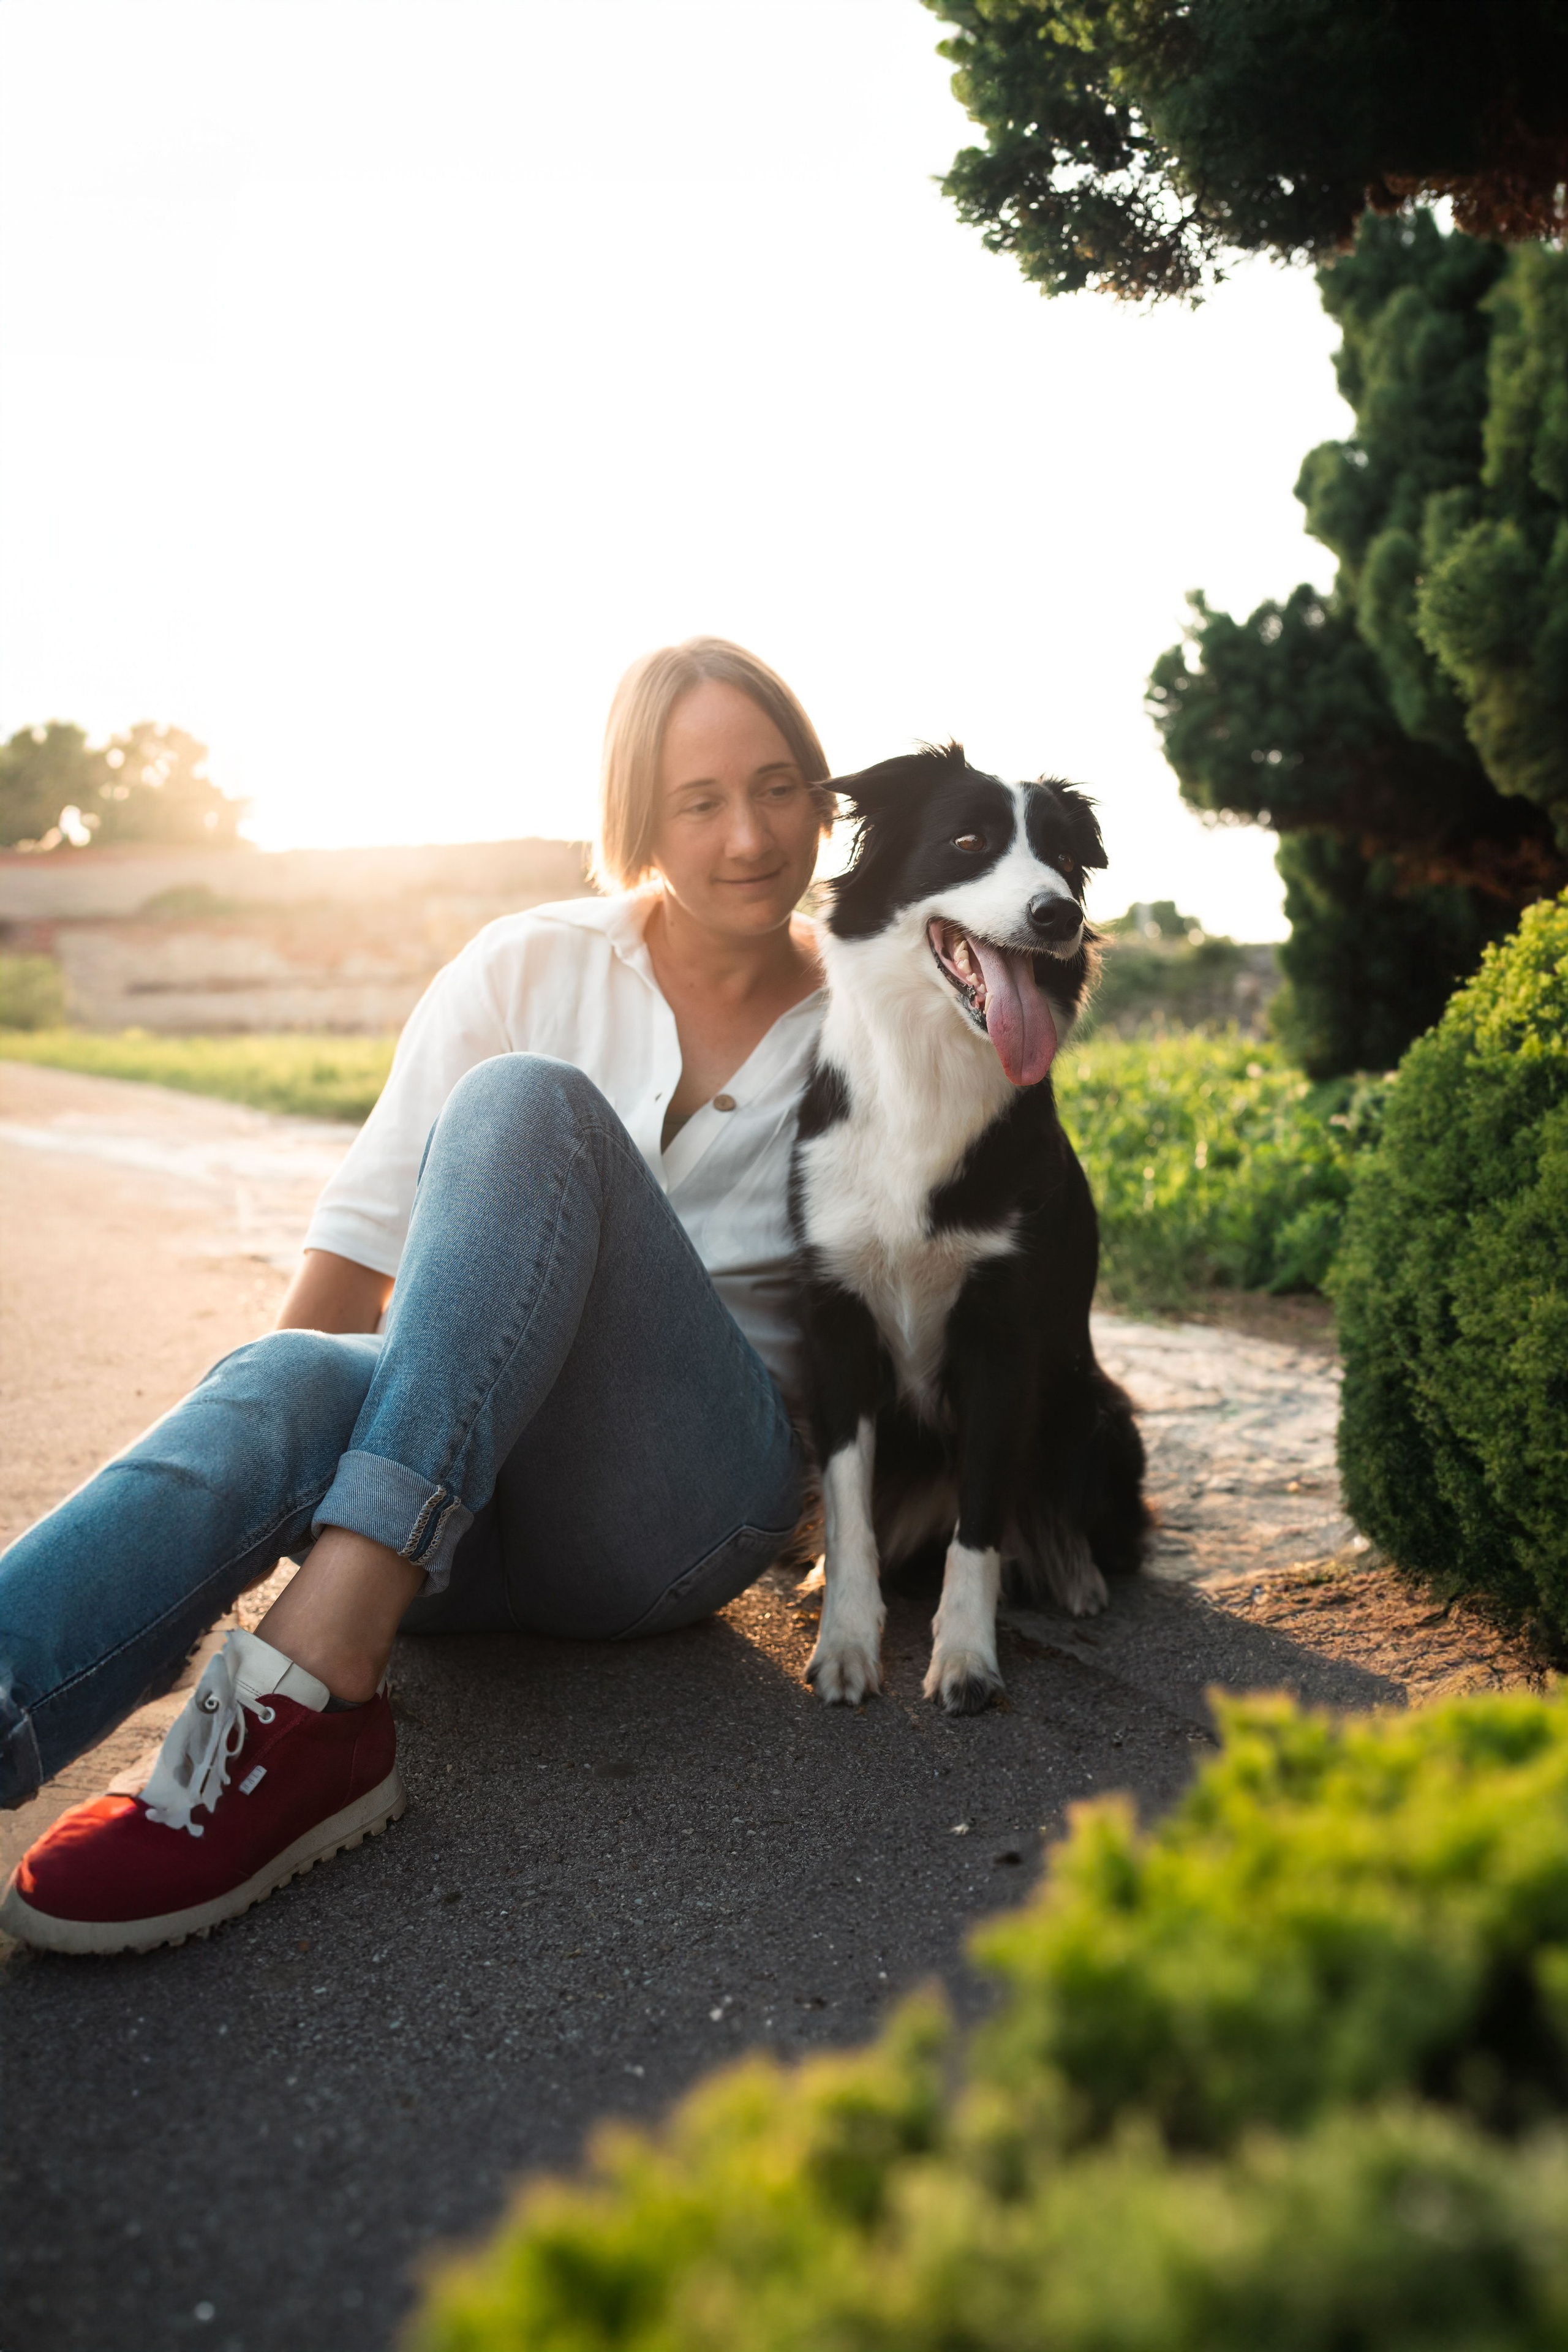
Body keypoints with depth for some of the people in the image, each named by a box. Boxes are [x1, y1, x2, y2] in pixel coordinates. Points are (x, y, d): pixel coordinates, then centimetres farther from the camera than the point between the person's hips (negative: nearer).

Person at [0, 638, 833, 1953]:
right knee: (287, 1382, -36)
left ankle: (312, 1697, -43)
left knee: (527, 1105, -29)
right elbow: (361, 1240, 2)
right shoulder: (533, 969, 7)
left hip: (688, 1508, -1)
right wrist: (242, 1473, -9)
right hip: (465, 1509, 2)